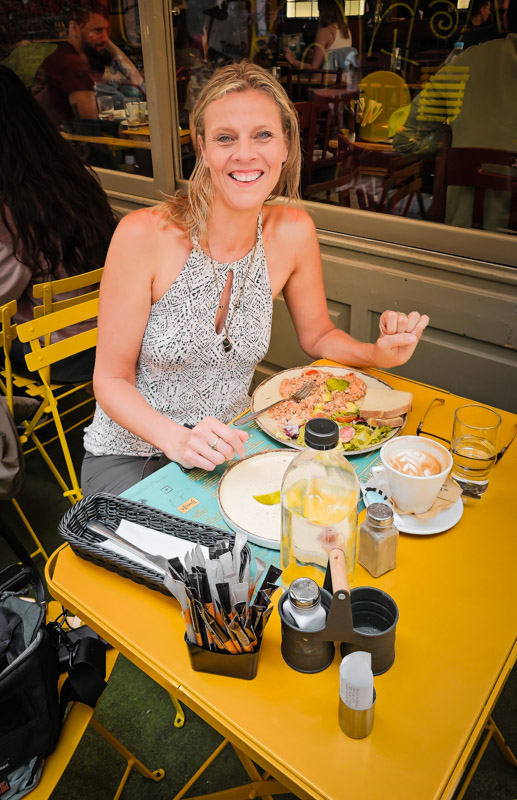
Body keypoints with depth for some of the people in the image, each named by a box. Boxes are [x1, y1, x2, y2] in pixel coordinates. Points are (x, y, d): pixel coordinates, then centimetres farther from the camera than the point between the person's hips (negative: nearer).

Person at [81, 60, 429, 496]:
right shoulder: (143, 235, -20)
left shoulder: (294, 232, -9)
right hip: (130, 454, -3)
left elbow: (318, 335, 7)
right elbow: (111, 379, -13)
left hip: (227, 443, 4)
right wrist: (179, 440, -30)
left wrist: (379, 353, -12)